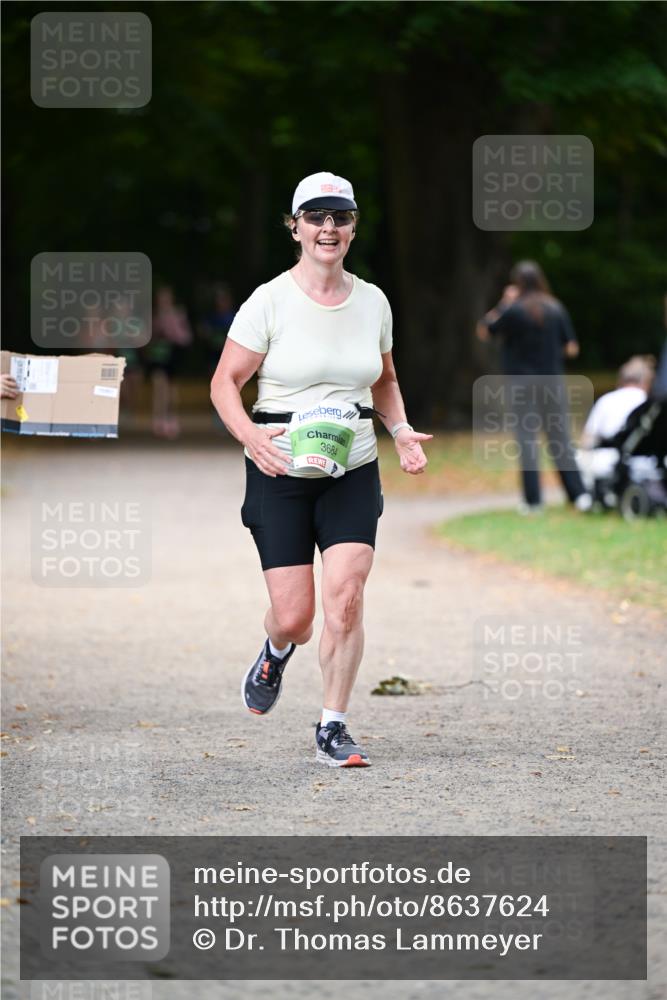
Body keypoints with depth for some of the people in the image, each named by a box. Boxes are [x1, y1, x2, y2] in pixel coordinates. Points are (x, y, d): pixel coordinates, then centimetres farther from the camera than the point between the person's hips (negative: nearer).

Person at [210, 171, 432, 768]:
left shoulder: (373, 302, 7)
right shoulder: (269, 302, -6)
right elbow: (225, 382, -4)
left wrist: (402, 432, 4)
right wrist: (251, 434, -22)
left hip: (353, 472, 3)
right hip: (280, 473, -3)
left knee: (345, 600, -14)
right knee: (295, 617, -3)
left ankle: (333, 729, -1)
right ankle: (275, 652, 36)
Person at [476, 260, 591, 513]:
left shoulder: (513, 310, -9)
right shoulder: (556, 309, 1)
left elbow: (483, 332, 1)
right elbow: (572, 348, 3)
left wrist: (502, 304, 4)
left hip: (521, 382, -3)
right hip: (553, 382, 3)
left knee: (527, 440, 1)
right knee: (560, 438, 6)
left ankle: (533, 500, -1)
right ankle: (579, 494, -1)